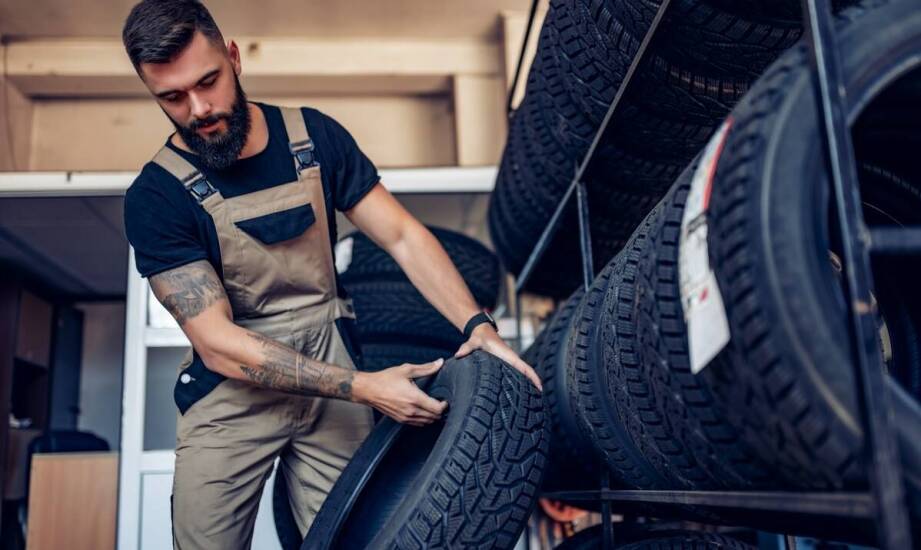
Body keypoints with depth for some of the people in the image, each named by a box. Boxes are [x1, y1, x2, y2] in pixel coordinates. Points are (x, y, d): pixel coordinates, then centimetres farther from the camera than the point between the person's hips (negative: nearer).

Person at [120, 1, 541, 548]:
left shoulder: (315, 136, -3)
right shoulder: (156, 196, -12)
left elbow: (403, 235, -3)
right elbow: (218, 343, -18)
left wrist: (477, 324, -19)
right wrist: (363, 388, -25)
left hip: (333, 375, 2)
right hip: (232, 392, -1)